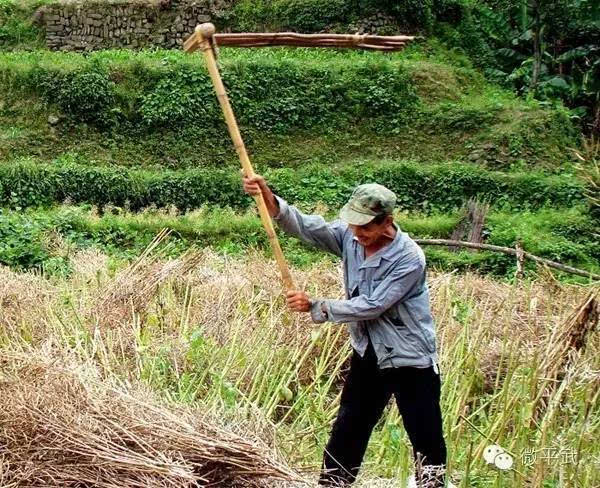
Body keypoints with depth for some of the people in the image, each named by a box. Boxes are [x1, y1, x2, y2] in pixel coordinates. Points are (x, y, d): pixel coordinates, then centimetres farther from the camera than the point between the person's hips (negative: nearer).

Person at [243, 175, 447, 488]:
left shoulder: (409, 259, -25)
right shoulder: (349, 236, -7)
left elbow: (371, 306, -25)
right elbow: (307, 227, -18)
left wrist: (315, 307, -22)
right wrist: (268, 199, -34)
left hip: (411, 359, -5)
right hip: (367, 354, 6)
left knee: (425, 436, 4)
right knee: (348, 428, 15)